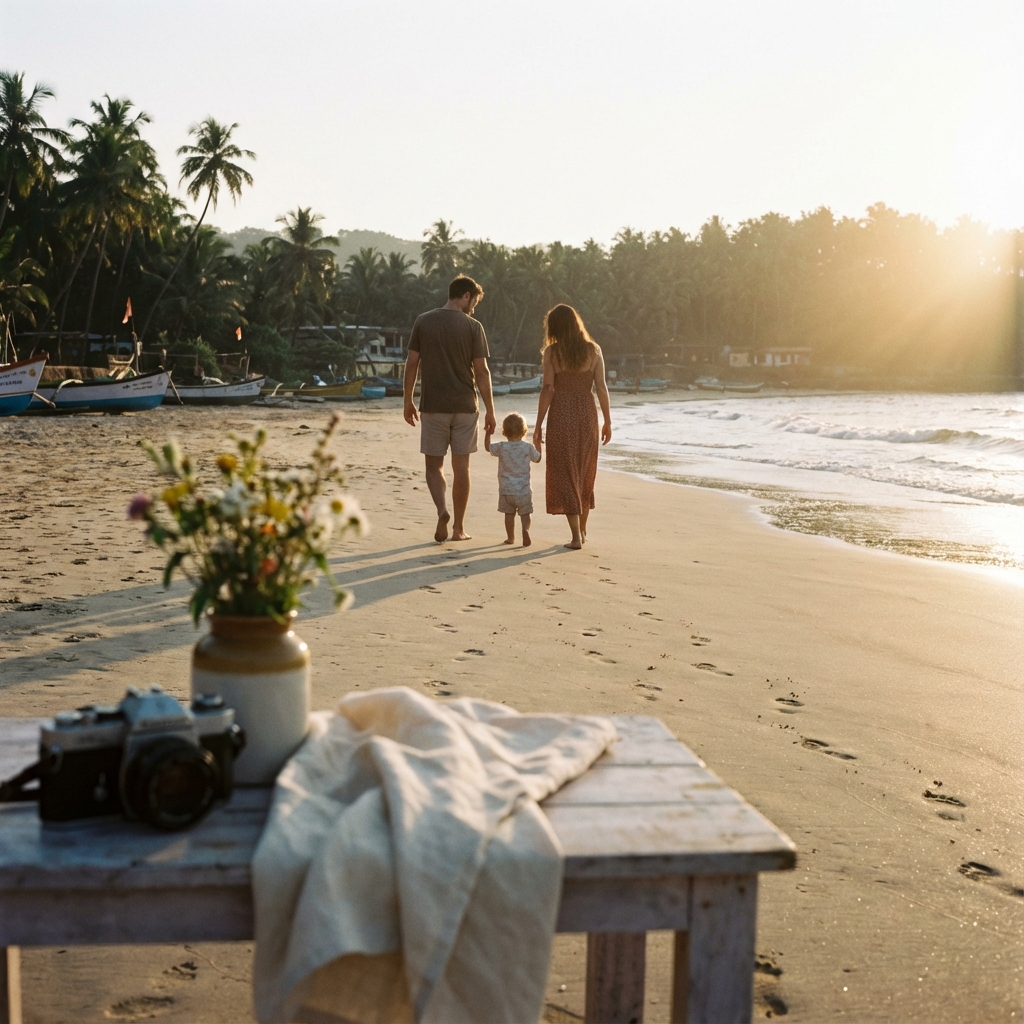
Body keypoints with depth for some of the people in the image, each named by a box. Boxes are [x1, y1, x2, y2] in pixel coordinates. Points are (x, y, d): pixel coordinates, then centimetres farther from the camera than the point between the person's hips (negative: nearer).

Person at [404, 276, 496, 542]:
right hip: (464, 406, -1)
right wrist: (490, 410, 1)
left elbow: (412, 364, 1)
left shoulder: (423, 322, 2)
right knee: (461, 467, 8)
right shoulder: (473, 326, -4)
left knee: (434, 465, 10)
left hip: (433, 406, 1)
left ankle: (442, 511, -15)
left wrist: (408, 401, 10)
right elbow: (481, 372, -5)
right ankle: (459, 528, 13)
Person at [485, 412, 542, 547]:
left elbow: (487, 447, 12)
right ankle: (526, 529, -22)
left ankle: (510, 537, 19)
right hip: (523, 489, -1)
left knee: (509, 514, 12)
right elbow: (538, 458, 12)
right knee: (525, 513, 4)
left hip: (506, 490, 1)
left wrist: (487, 432, 20)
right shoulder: (528, 448, -5)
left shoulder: (501, 447, -5)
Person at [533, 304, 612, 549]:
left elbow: (548, 389, -9)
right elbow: (601, 387, -1)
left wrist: (538, 426, -5)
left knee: (565, 474, 2)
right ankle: (582, 530, 27)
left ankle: (576, 536, -4)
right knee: (585, 474, 17)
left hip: (561, 414, -3)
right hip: (587, 413, 3)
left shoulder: (552, 352, -5)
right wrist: (607, 421, 7)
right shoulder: (593, 350, 2)